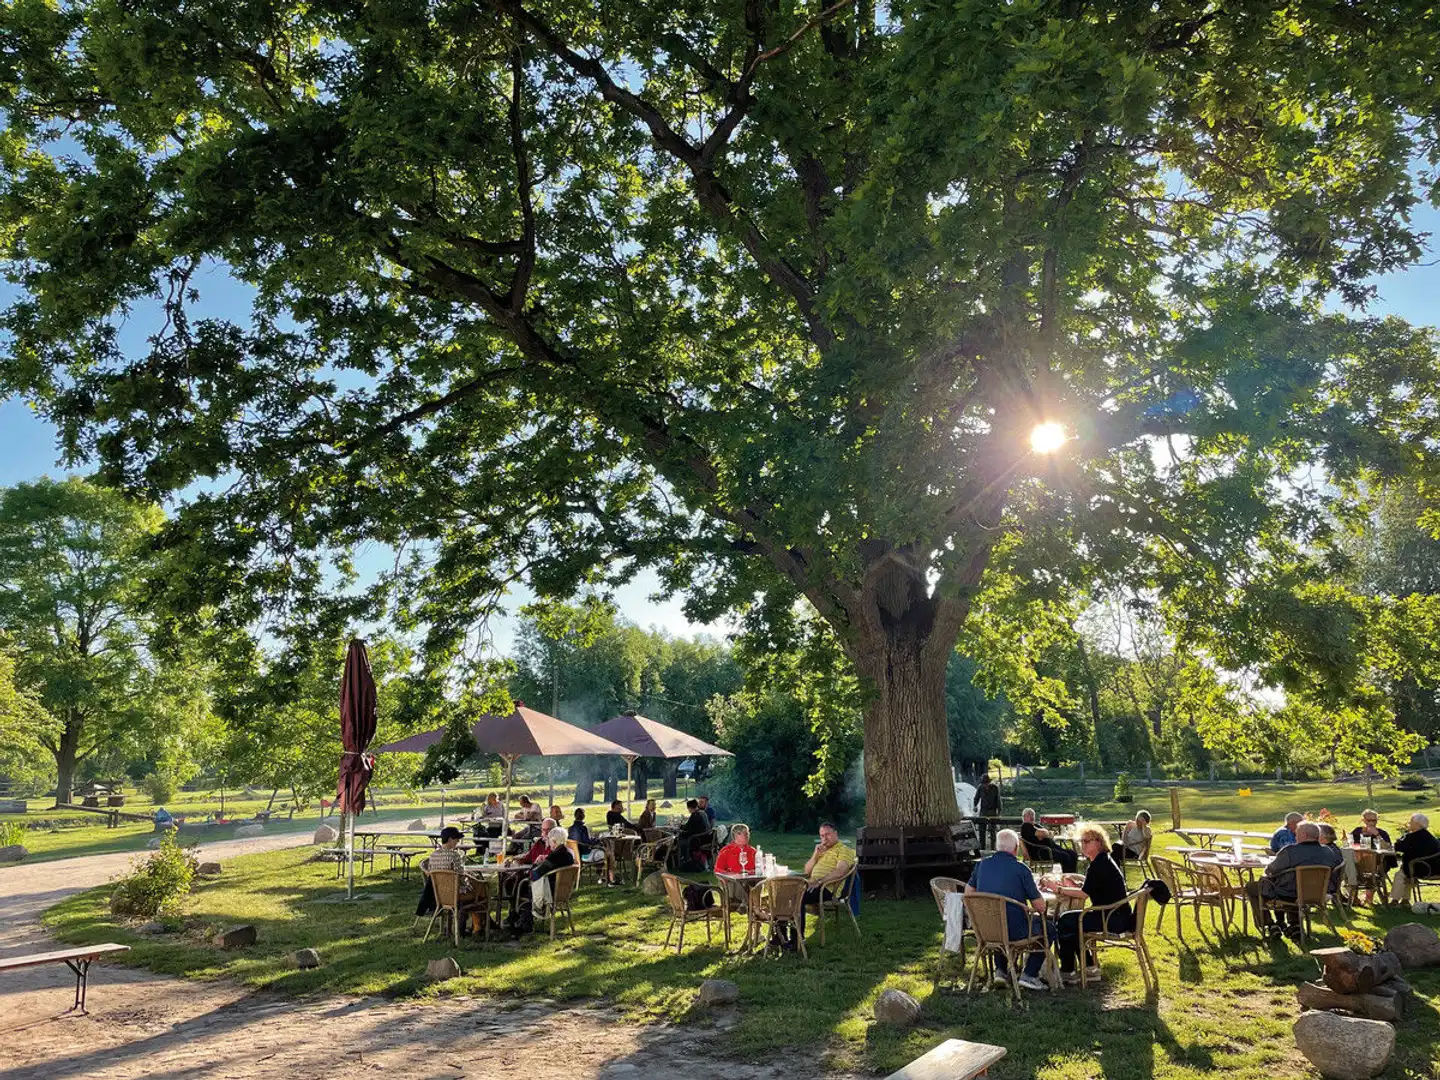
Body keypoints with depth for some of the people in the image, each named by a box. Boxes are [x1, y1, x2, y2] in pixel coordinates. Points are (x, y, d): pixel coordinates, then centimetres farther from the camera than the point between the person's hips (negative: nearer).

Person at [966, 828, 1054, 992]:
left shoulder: (981, 864, 0)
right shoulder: (1021, 869, -14)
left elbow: (968, 891, 12)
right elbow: (1040, 906, -10)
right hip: (1015, 930, -5)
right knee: (1048, 928, 19)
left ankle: (1000, 970, 28)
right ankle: (1029, 975, 13)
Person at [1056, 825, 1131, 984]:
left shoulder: (1100, 864, -19)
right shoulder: (1103, 860, 13)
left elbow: (1085, 894, -21)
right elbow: (1089, 889, 16)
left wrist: (1059, 889, -15)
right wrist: (1072, 886, 1)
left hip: (1113, 920, -10)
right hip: (1114, 916, 10)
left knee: (1065, 921, -9)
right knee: (1070, 920, 16)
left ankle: (1067, 972, 2)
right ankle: (1089, 966, 18)